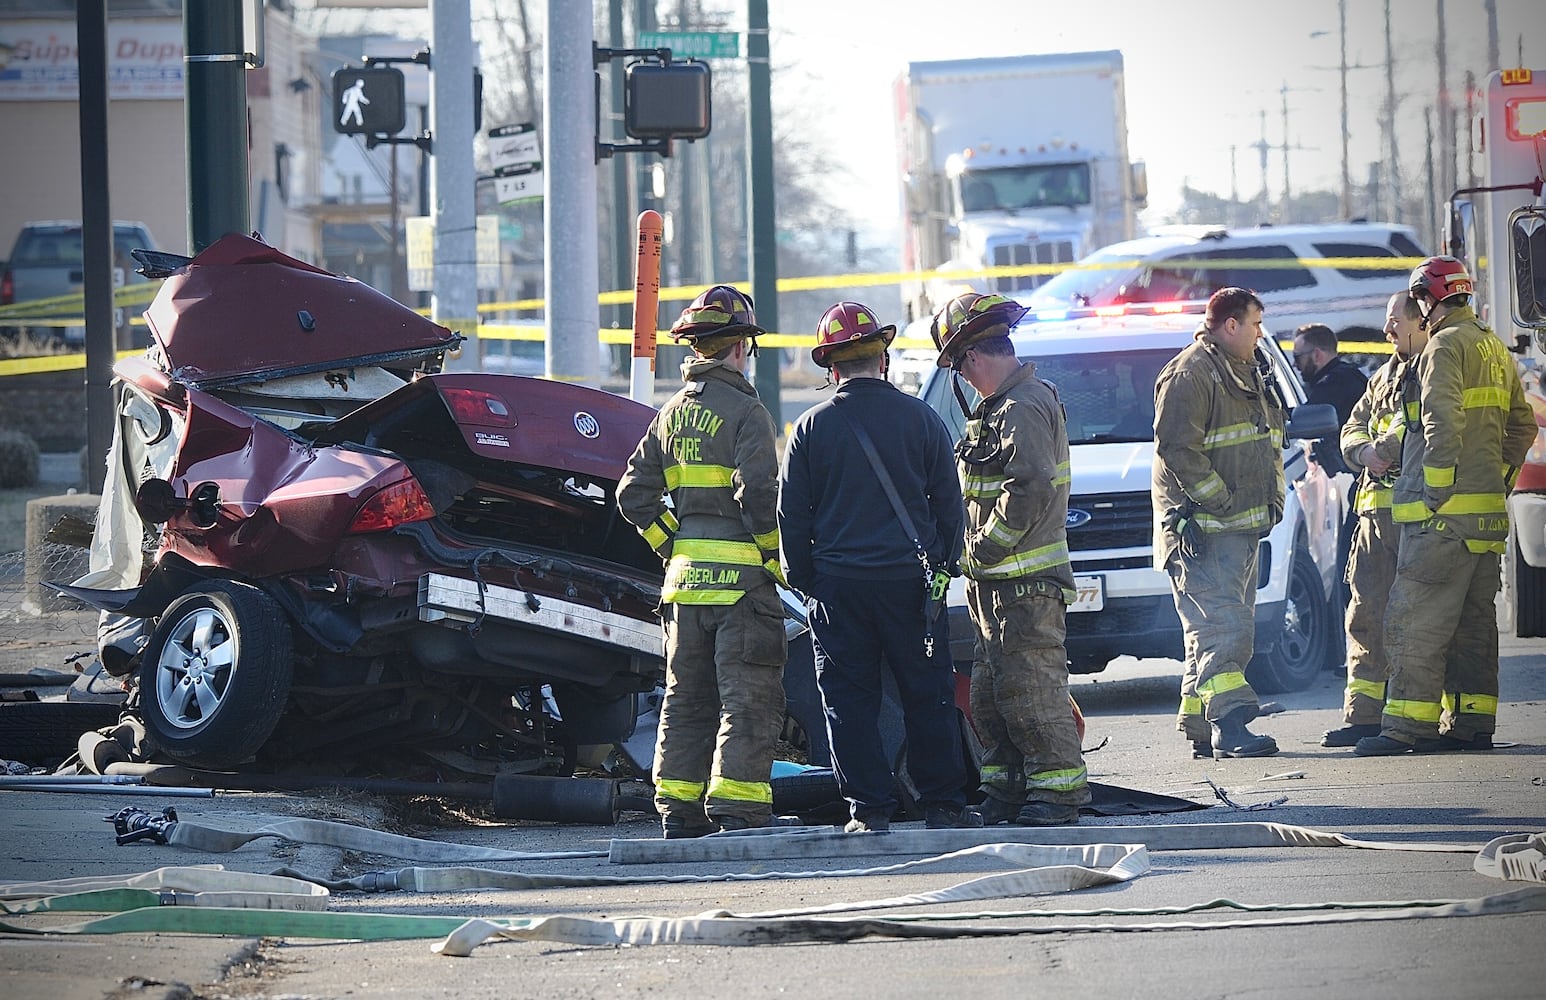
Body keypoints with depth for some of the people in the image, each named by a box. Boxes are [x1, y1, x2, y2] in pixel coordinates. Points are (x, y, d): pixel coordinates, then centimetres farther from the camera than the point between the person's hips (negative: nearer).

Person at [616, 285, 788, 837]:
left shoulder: (672, 413, 12)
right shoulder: (744, 411, -9)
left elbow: (633, 494, 10)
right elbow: (757, 494, -19)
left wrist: (671, 547, 14)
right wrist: (774, 558, -9)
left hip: (685, 578, 7)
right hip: (741, 578, -7)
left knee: (685, 697, 13)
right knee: (748, 699, -4)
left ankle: (679, 811, 14)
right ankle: (737, 810, -9)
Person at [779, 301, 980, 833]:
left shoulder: (811, 427, 0)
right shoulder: (920, 418, 0)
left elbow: (791, 515, 3)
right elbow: (949, 503, 6)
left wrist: (804, 581, 11)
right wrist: (944, 566, 16)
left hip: (838, 584, 0)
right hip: (910, 579, 0)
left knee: (849, 699, 4)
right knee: (927, 695, 6)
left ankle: (868, 809, 2)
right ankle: (942, 804, 7)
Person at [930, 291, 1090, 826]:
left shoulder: (1024, 408, -15)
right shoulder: (1001, 406, 18)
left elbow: (1031, 488, -25)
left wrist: (984, 550, -18)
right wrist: (978, 556, 13)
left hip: (1026, 581, -10)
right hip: (998, 582, 10)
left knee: (1031, 687, -8)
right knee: (990, 692, 12)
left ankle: (1059, 787, -3)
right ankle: (1007, 788, 17)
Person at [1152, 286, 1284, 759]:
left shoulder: (1246, 374, 21)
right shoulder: (1190, 374, -11)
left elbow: (1271, 443, 29)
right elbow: (1176, 446, -20)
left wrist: (1272, 499, 15)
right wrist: (1220, 500, -19)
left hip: (1243, 526, 10)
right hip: (1203, 529, -10)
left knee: (1221, 629, 11)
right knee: (1221, 626, -17)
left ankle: (1200, 726, 15)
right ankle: (1229, 726, -23)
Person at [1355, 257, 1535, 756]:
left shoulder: (1446, 346, -9)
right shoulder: (1495, 349, 20)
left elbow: (1443, 420, -21)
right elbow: (1522, 426, 24)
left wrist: (1437, 488, -19)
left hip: (1446, 510, -9)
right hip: (1488, 513, 9)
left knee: (1416, 620, -9)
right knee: (1474, 621, 12)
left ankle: (1407, 724, -13)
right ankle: (1471, 722, 12)